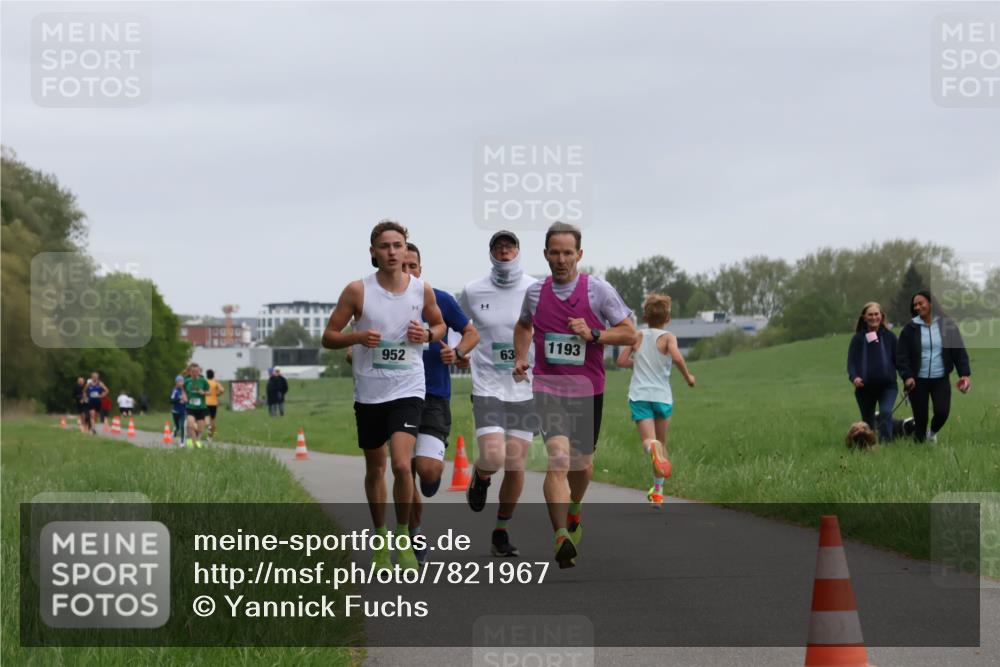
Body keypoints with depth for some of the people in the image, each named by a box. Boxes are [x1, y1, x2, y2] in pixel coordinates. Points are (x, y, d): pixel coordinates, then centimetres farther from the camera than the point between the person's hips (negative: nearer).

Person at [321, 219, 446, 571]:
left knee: (402, 464, -17)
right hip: (369, 392, 1)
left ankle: (403, 537, 0)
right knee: (375, 468, 12)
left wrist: (428, 335, -7)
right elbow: (328, 336, 0)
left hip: (408, 389, -1)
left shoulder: (422, 290, -1)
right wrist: (357, 337, -20)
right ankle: (381, 540, 29)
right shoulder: (357, 291, -5)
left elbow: (439, 324, 17)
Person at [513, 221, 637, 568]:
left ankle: (573, 511, 47)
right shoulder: (535, 292, 4)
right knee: (559, 457, -21)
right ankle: (561, 536, -26)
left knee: (582, 460, 15)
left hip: (587, 389, 1)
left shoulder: (598, 290, -5)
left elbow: (630, 333, -2)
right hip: (548, 387, -1)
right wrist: (520, 357, 11)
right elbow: (524, 325, 26)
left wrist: (593, 335, -16)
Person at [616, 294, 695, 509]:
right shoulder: (667, 337, -1)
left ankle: (653, 448, -51)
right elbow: (676, 357, -19)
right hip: (662, 396, 0)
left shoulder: (638, 337, 7)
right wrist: (688, 376, -3)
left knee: (649, 441, -11)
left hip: (639, 396, 0)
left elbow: (622, 361, 4)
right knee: (662, 443, 17)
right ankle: (658, 491, 21)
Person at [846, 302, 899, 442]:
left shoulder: (889, 336, 3)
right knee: (867, 421, 11)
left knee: (886, 413, -24)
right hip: (865, 387, 1)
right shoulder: (858, 338, 3)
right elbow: (851, 361, -3)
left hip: (887, 385, -1)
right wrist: (854, 377, -22)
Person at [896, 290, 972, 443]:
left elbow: (959, 351, 0)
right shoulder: (910, 328, -1)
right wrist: (907, 376, -15)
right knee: (920, 417, -1)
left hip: (941, 379, 0)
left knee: (942, 412, -13)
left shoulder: (947, 325, -1)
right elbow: (901, 355, -1)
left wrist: (964, 374, -11)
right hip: (918, 380, 0)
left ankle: (933, 432, 19)